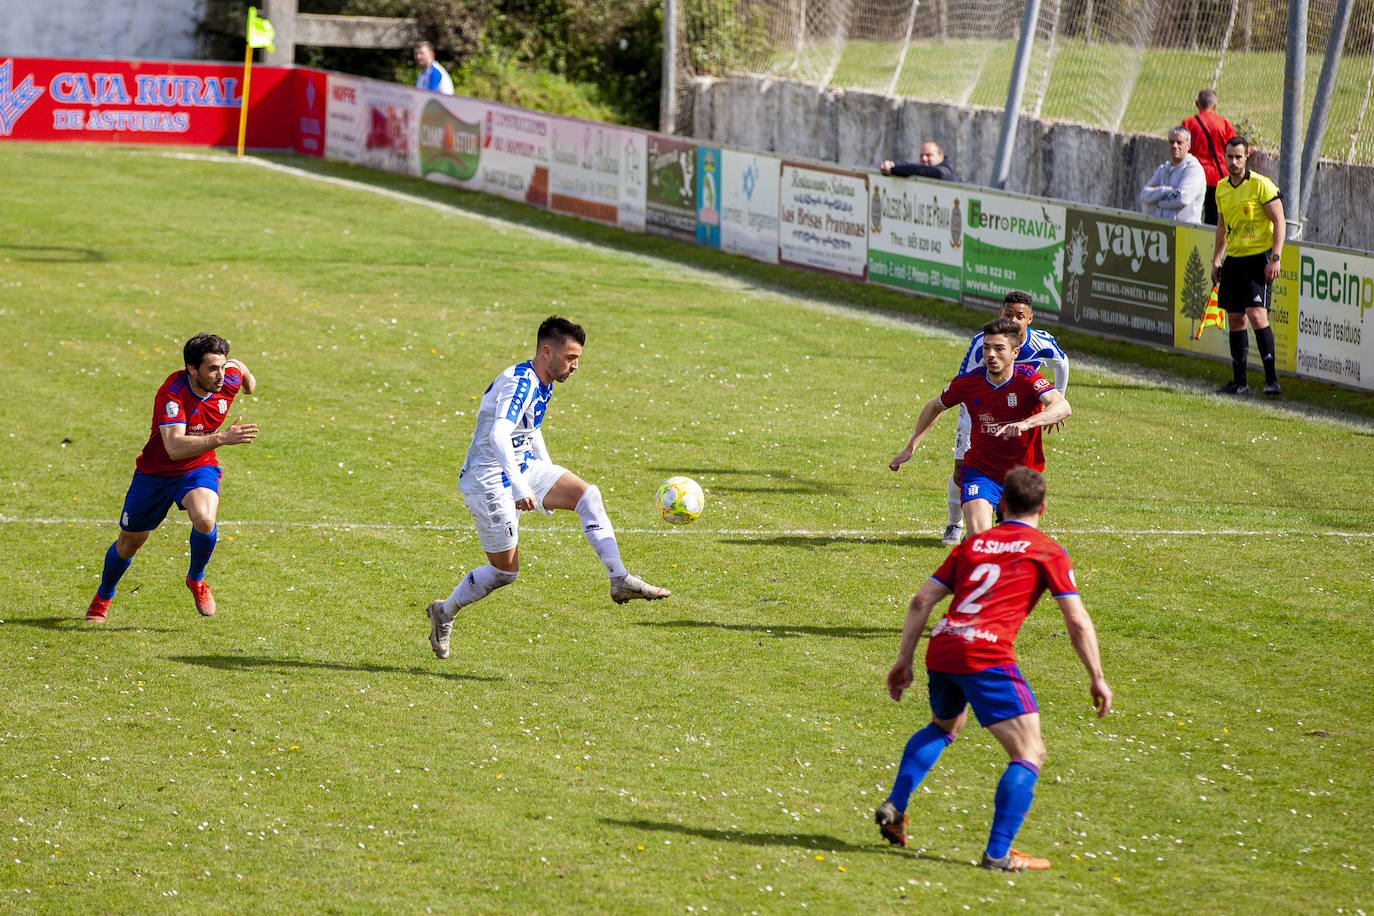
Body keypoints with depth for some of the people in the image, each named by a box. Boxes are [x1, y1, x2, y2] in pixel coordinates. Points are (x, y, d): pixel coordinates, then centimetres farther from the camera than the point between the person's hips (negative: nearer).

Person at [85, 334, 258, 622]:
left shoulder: (229, 379, -17)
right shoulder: (172, 392, -32)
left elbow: (238, 366, 10)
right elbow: (174, 447, -43)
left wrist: (248, 379, 33)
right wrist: (221, 438, -53)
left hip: (199, 469, 2)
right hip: (155, 473, -2)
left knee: (204, 518, -30)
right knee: (129, 542, 14)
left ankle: (196, 579, 0)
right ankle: (103, 598, 45)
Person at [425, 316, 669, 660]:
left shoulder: (541, 385, 7)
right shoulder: (520, 383, -24)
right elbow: (499, 435, -38)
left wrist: (551, 476, 32)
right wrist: (519, 487, -47)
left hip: (523, 469, 9)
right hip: (490, 480, -9)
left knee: (587, 494, -9)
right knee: (505, 570, 0)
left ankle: (620, 580, -12)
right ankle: (444, 612, 21)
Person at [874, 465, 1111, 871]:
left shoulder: (973, 544, 22)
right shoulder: (1047, 551, 8)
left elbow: (921, 600, 18)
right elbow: (1077, 620, 0)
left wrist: (904, 660, 22)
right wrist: (1097, 679, 6)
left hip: (940, 650, 6)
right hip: (986, 655, -6)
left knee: (943, 726, 36)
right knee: (1029, 755, 0)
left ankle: (894, 807, 24)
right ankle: (998, 854, -11)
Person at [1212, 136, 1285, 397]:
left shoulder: (1260, 185, -10)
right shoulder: (1222, 188, 11)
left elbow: (1279, 221, -9)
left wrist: (1275, 258, -17)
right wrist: (1216, 260, 16)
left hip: (1258, 258, -7)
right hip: (1233, 259, 7)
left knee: (1256, 314, -18)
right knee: (1235, 319, 6)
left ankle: (1272, 379, -16)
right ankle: (1239, 381, 12)